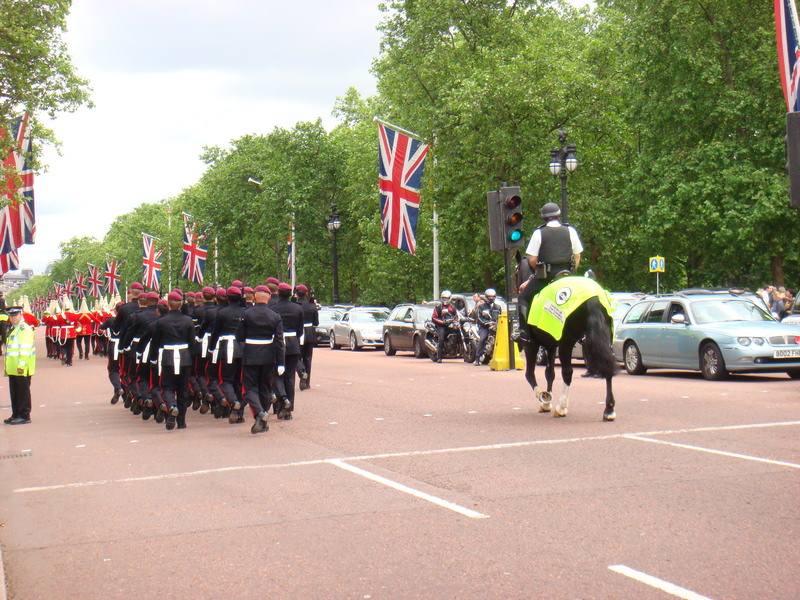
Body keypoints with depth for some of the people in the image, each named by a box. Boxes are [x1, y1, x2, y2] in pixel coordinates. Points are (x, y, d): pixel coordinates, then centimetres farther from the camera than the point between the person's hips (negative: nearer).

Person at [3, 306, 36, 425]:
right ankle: (16, 414, 19)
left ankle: (24, 416, 2)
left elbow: (25, 348, -18)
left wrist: (21, 364, -23)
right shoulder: (12, 329, 19)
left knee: (23, 391, -3)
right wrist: (9, 366, 21)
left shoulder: (24, 329, -11)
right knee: (14, 392, 12)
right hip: (13, 368, 9)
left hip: (22, 369, -9)